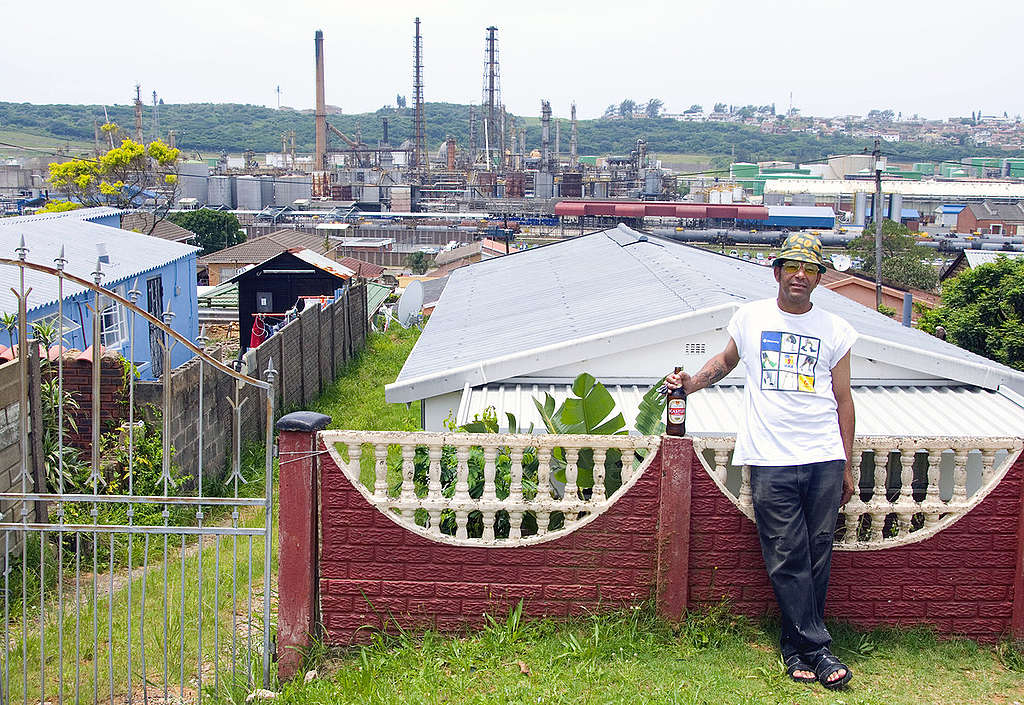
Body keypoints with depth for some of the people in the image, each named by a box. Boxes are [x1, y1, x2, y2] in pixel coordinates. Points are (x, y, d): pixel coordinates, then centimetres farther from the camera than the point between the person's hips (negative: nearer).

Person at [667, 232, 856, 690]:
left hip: (824, 460, 1)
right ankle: (816, 649, 0)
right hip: (771, 461, -1)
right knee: (787, 559, -6)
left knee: (816, 557, 2)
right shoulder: (751, 317, 10)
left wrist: (846, 466, 11)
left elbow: (843, 400, 13)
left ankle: (795, 649, 12)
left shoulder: (834, 330, 10)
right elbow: (726, 361, 27)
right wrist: (691, 383, 9)